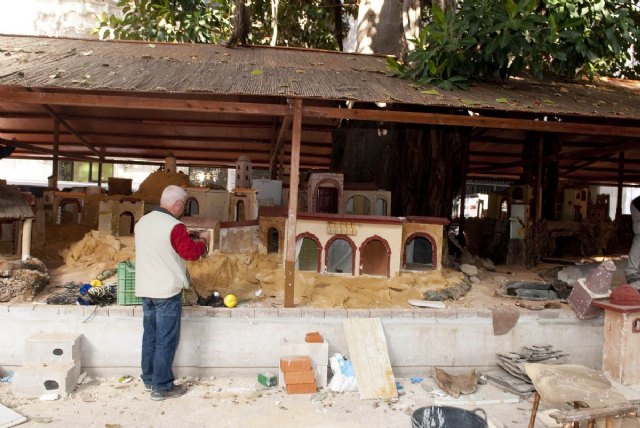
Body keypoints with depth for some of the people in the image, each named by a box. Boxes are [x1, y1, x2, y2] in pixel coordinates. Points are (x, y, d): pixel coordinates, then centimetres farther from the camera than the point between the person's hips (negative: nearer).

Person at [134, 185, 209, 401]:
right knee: (166, 340, 2)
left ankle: (149, 378, 29)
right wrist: (202, 240, 6)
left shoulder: (142, 222, 6)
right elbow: (192, 253, -13)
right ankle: (162, 387, 9)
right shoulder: (174, 227, -18)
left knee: (150, 336, 17)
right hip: (167, 291, -8)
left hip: (145, 289, 8)